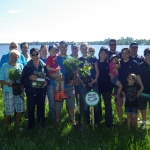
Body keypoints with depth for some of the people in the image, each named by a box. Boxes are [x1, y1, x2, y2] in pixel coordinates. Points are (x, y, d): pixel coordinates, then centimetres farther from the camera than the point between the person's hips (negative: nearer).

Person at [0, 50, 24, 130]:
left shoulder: (20, 66, 5)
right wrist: (7, 83, -25)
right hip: (8, 91, -3)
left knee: (19, 110, 8)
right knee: (8, 111, 1)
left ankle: (18, 125, 26)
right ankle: (7, 127, 21)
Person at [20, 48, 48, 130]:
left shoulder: (44, 66, 3)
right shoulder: (27, 67, -4)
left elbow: (47, 76, 12)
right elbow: (22, 80, -6)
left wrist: (46, 81, -9)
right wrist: (29, 78, -23)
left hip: (41, 91, 2)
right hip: (31, 91, -2)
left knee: (41, 108, 12)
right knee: (31, 109, 6)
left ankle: (41, 122, 32)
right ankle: (31, 124, 23)